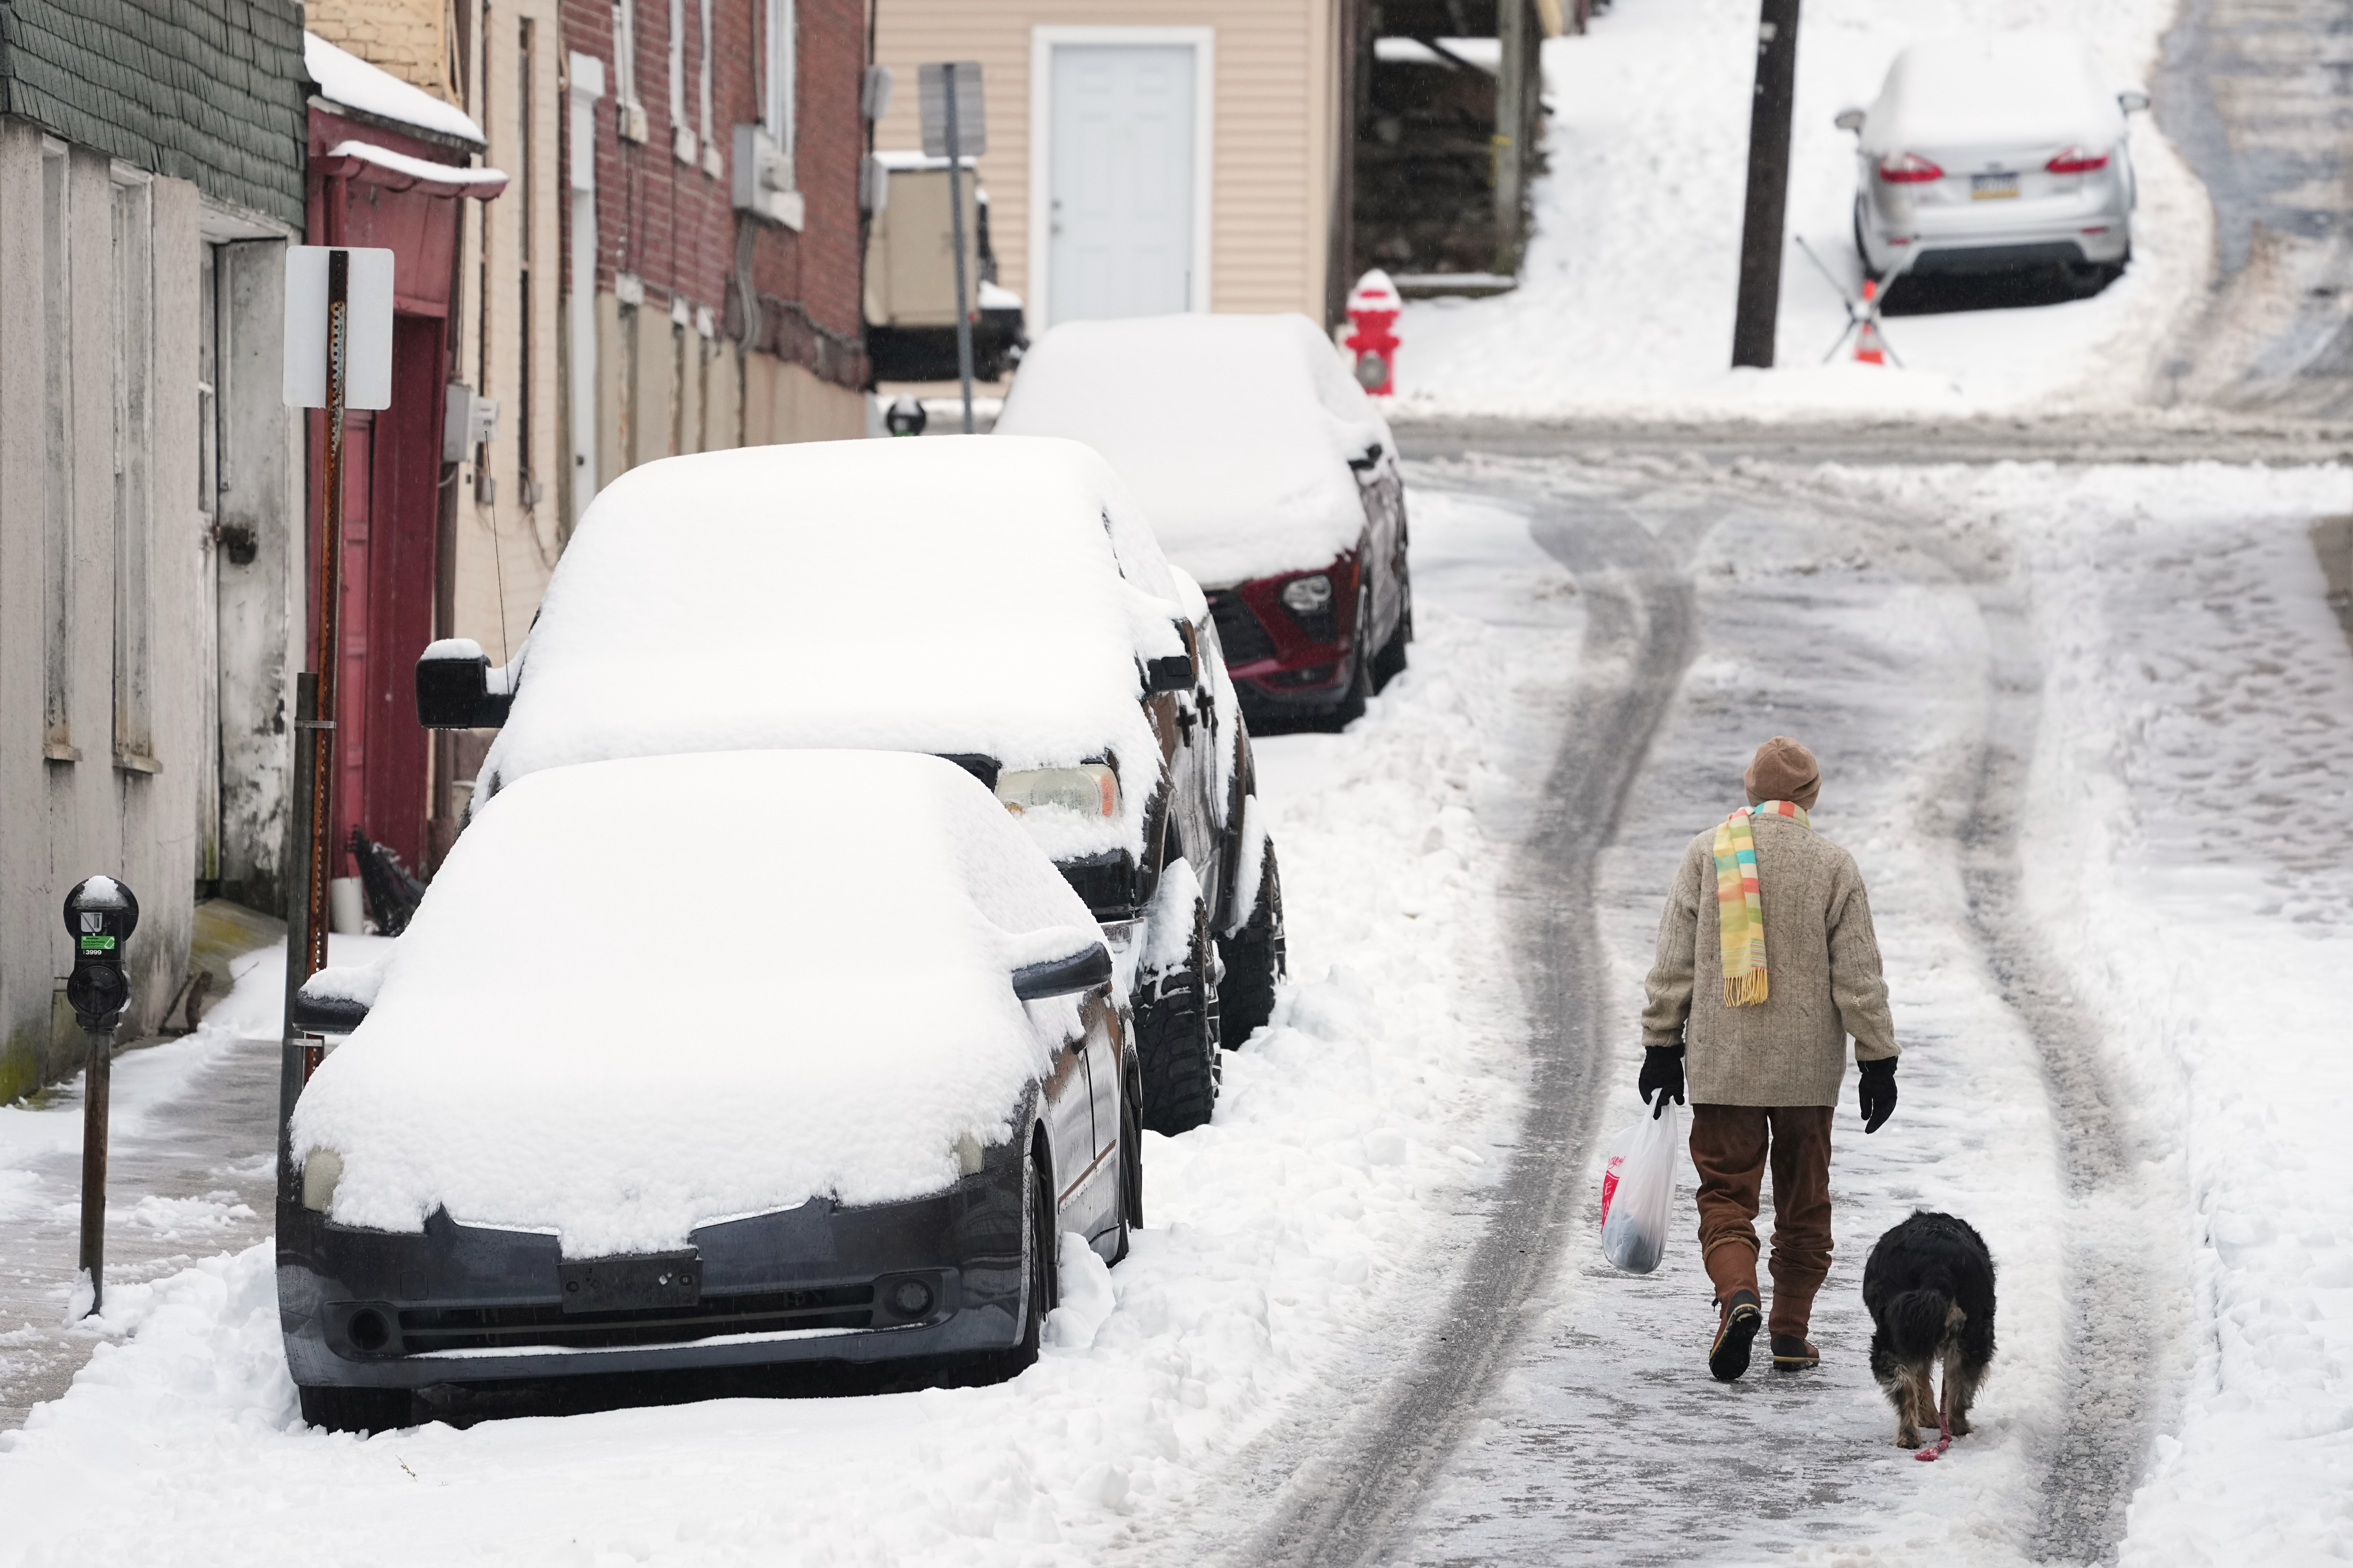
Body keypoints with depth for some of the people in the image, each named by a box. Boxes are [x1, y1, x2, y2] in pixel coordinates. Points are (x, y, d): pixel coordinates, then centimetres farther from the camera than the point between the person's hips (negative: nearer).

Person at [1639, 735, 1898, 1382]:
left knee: (1726, 1194, 4)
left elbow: (1674, 963, 1)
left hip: (1722, 1063, 0)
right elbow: (1858, 976, -3)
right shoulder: (1833, 865, -3)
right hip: (1808, 1066, 0)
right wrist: (1878, 1061, 3)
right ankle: (1791, 1334, 13)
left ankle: (1737, 1295, -22)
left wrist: (1662, 1046, 8)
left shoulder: (1707, 852, 0)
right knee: (1803, 1201, 13)